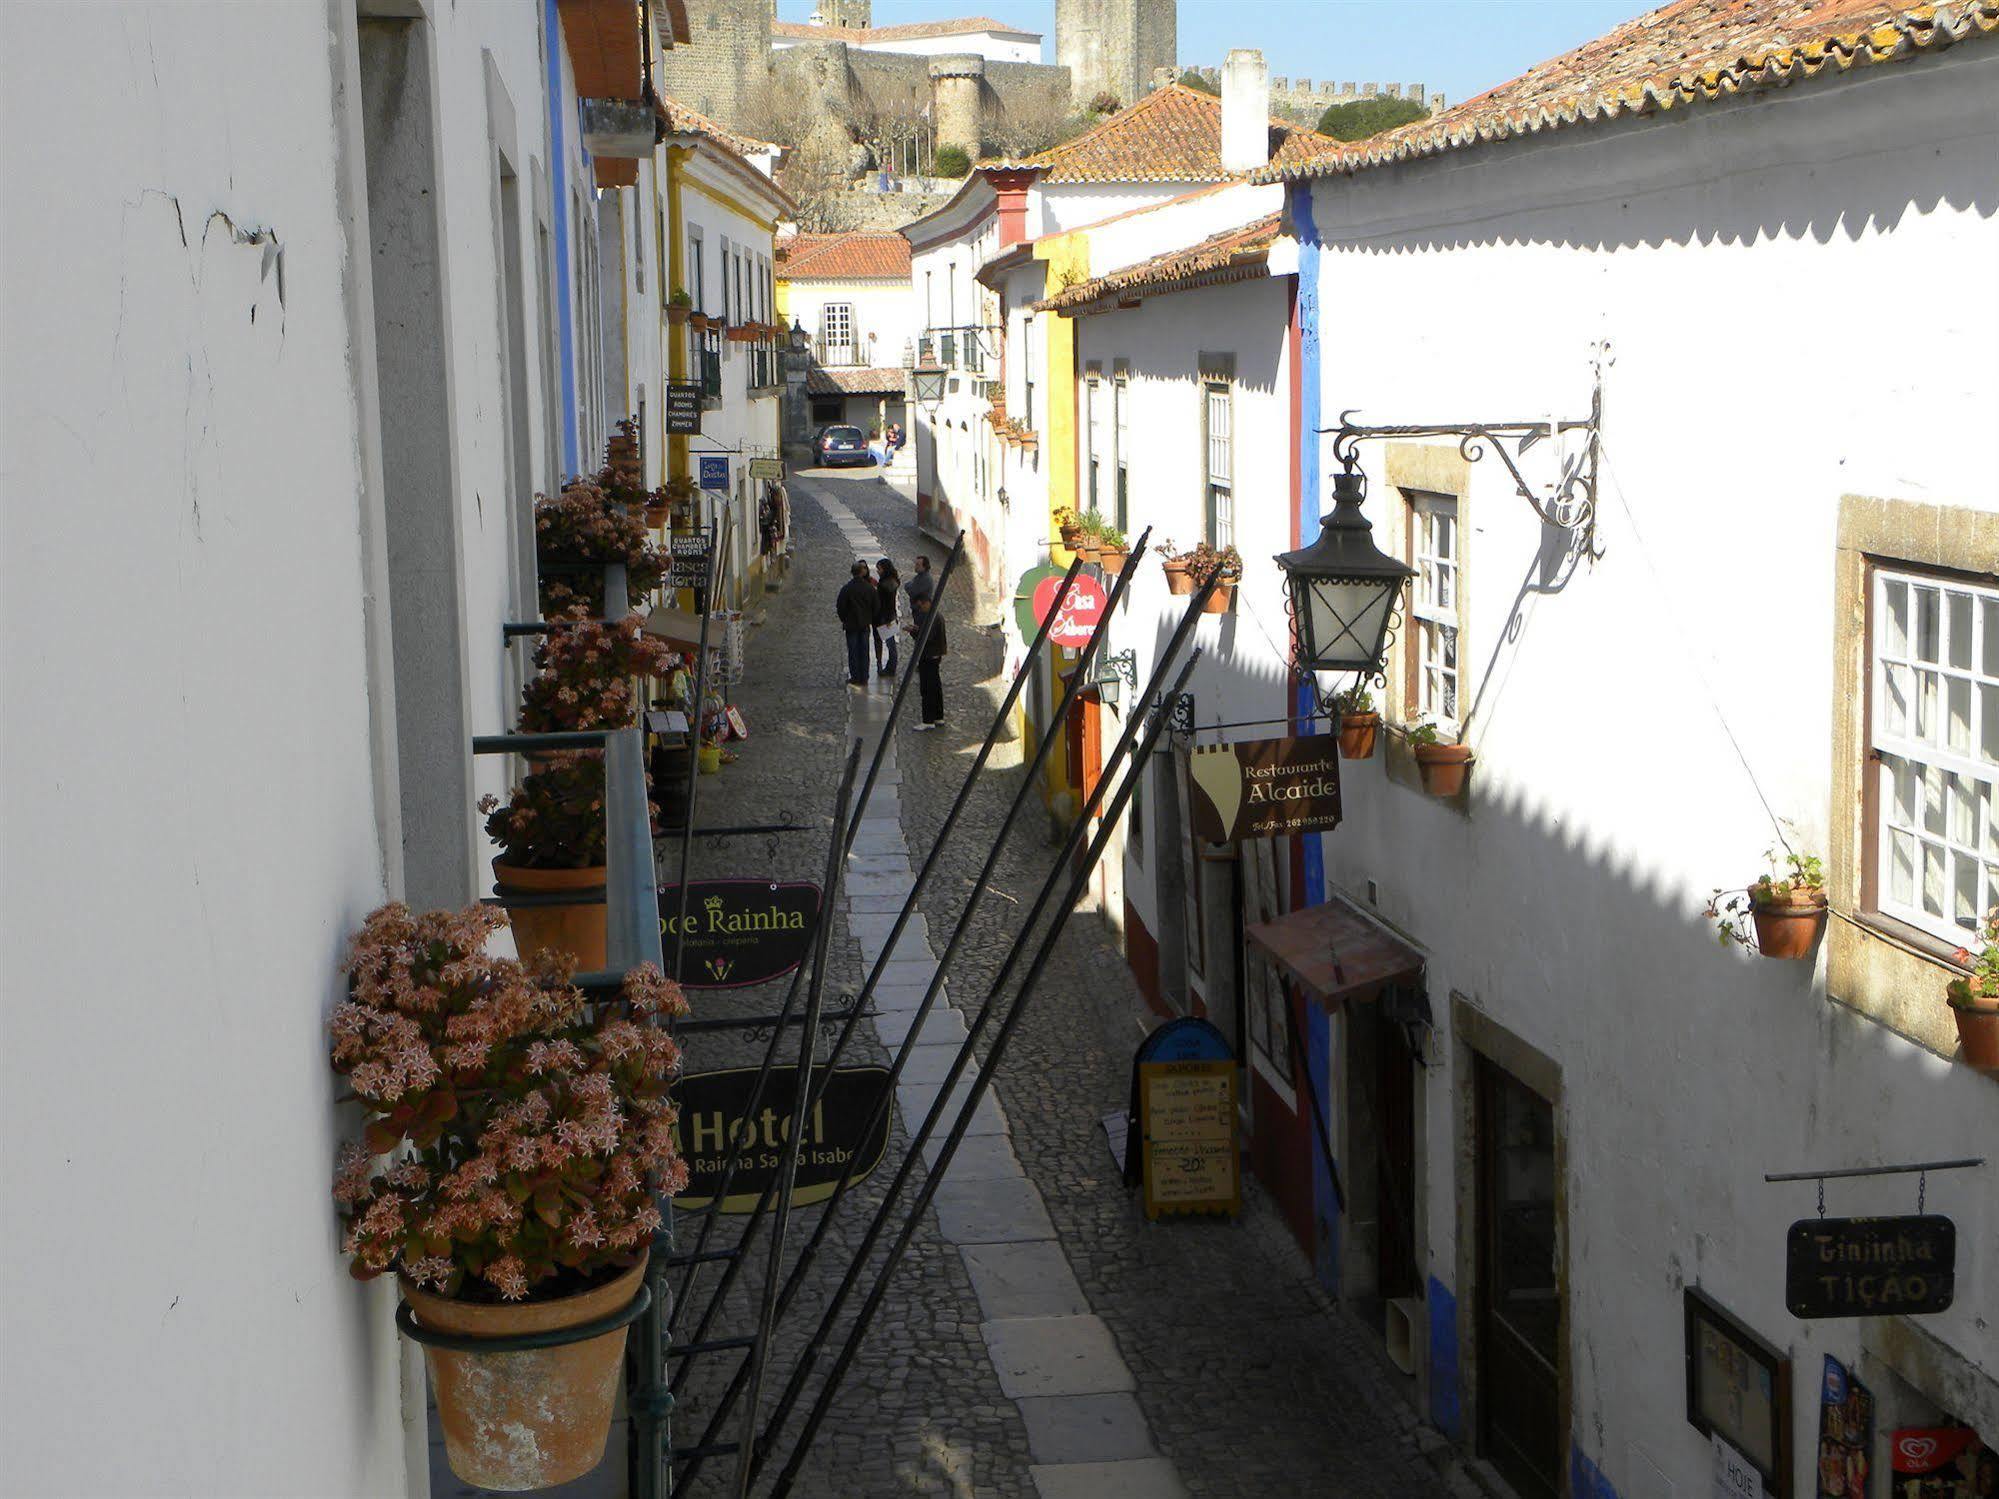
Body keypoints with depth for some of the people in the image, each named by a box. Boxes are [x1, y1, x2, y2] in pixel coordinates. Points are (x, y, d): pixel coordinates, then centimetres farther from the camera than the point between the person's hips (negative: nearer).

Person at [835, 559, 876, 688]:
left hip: (851, 624, -3)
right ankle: (864, 678, 12)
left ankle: (855, 678, 5)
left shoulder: (847, 589, -14)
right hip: (865, 624, 3)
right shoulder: (870, 588, -4)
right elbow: (875, 607, 3)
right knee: (864, 651, 9)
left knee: (853, 652, 4)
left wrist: (843, 619, 7)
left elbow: (840, 606, -10)